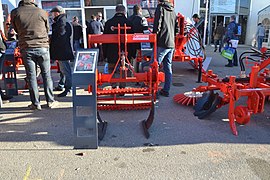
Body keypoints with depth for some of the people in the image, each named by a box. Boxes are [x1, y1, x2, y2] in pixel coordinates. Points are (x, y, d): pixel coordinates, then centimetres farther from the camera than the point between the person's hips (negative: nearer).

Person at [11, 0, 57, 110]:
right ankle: (50, 101, 14)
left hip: (26, 48, 1)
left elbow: (16, 30, 13)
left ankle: (35, 103, 11)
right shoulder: (42, 12, -2)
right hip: (42, 47, 0)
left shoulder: (15, 13, -1)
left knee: (31, 76, 6)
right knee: (46, 75, 8)